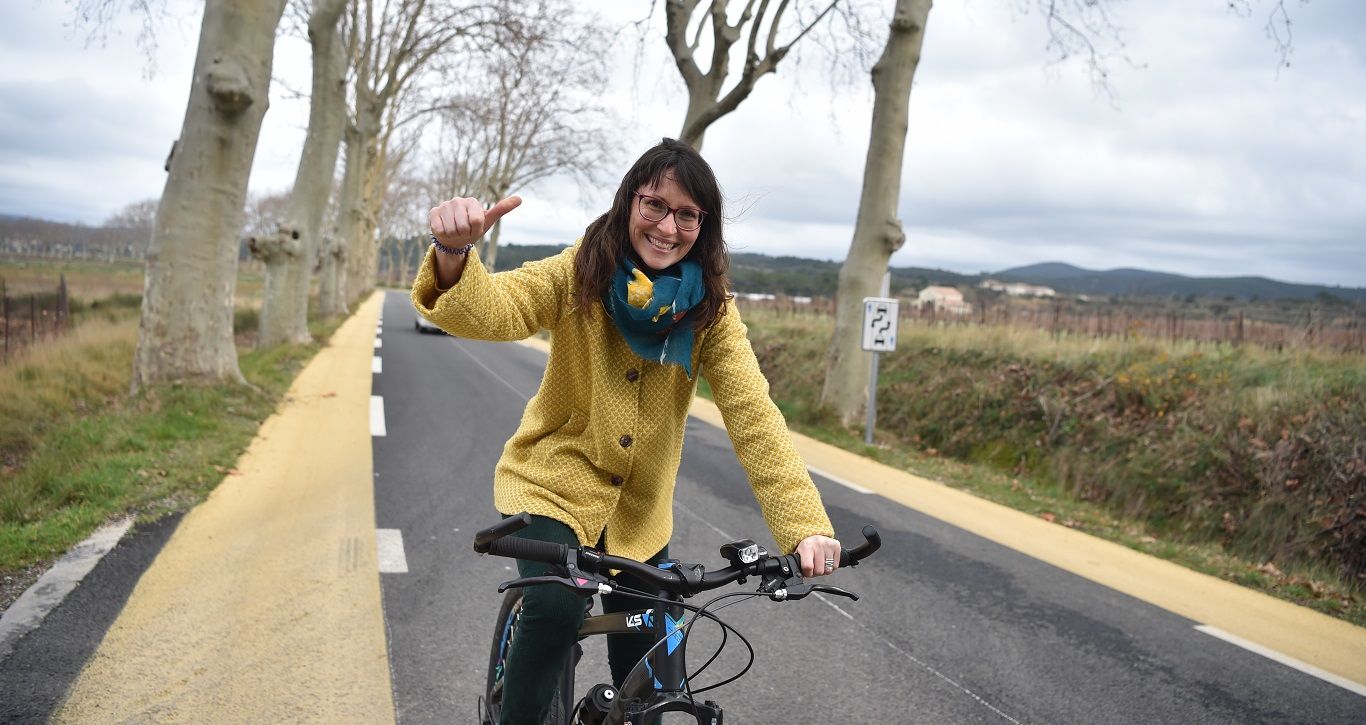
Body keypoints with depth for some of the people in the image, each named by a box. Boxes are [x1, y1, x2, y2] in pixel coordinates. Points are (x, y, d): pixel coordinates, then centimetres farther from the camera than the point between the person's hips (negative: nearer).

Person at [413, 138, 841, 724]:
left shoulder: (710, 306, -10)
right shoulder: (579, 273, -15)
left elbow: (753, 415, -19)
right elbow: (489, 310, -31)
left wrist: (806, 525, -31)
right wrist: (454, 254, -54)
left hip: (640, 511, 3)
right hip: (553, 485, -3)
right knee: (556, 609, -29)